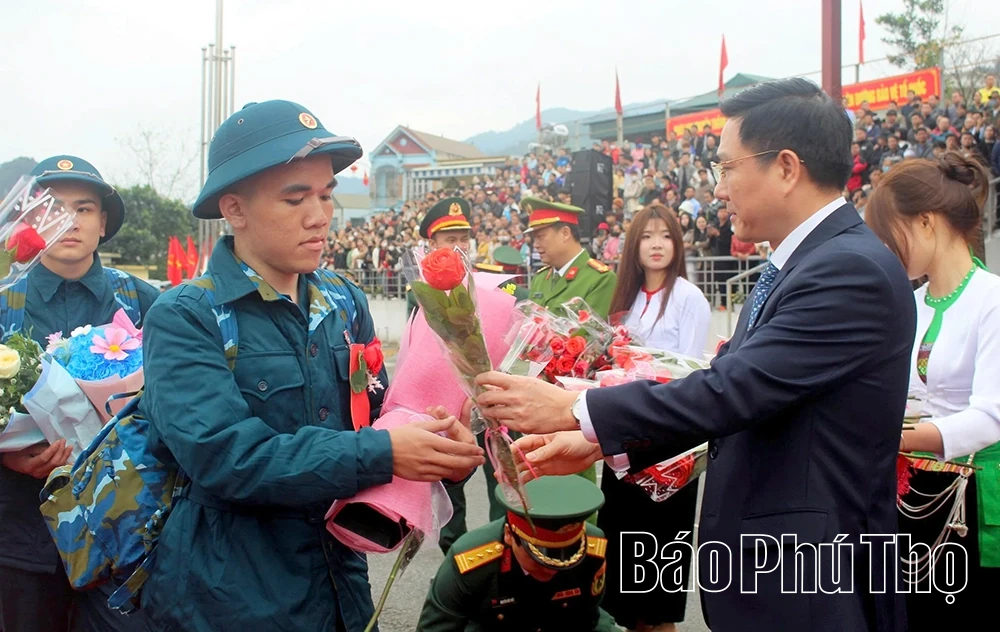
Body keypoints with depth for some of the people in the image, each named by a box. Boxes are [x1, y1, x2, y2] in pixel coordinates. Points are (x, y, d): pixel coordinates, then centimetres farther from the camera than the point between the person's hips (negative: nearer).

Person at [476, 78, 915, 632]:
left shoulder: (853, 271, -21)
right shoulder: (794, 267, 9)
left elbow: (731, 391, -26)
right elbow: (728, 386, 7)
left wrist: (574, 410, -20)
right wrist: (599, 441, -2)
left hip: (811, 587, -8)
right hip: (764, 564, 8)